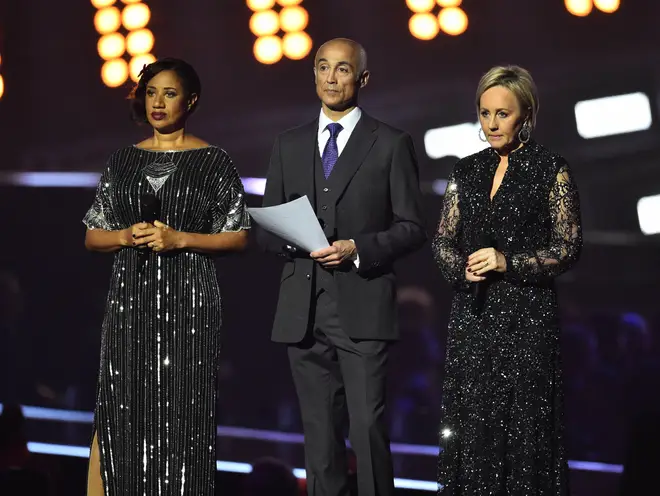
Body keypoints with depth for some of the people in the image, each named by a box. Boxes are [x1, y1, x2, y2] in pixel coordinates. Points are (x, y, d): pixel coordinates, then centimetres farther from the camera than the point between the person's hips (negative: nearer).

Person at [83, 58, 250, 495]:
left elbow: (238, 238, -1)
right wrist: (127, 236, -8)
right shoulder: (124, 161, 11)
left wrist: (178, 239, -13)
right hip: (130, 300, 3)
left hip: (189, 300, -3)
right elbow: (93, 237, 13)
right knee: (123, 410, 0)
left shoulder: (213, 162, 1)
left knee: (182, 411, -4)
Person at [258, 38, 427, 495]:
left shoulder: (391, 144, 4)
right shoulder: (289, 145, 14)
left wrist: (357, 249, -14)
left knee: (368, 427, -11)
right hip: (303, 310, 4)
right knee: (320, 433, 6)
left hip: (362, 308, -4)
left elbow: (412, 228, 1)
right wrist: (293, 239, -7)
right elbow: (267, 227, 15)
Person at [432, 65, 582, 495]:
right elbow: (443, 241, 13)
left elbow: (569, 248, -5)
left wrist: (508, 262, -16)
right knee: (472, 425, 3)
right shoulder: (468, 172, 11)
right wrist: (462, 267, -8)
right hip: (472, 315, 4)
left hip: (526, 315, -4)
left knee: (524, 425, -5)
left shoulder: (552, 171, -2)